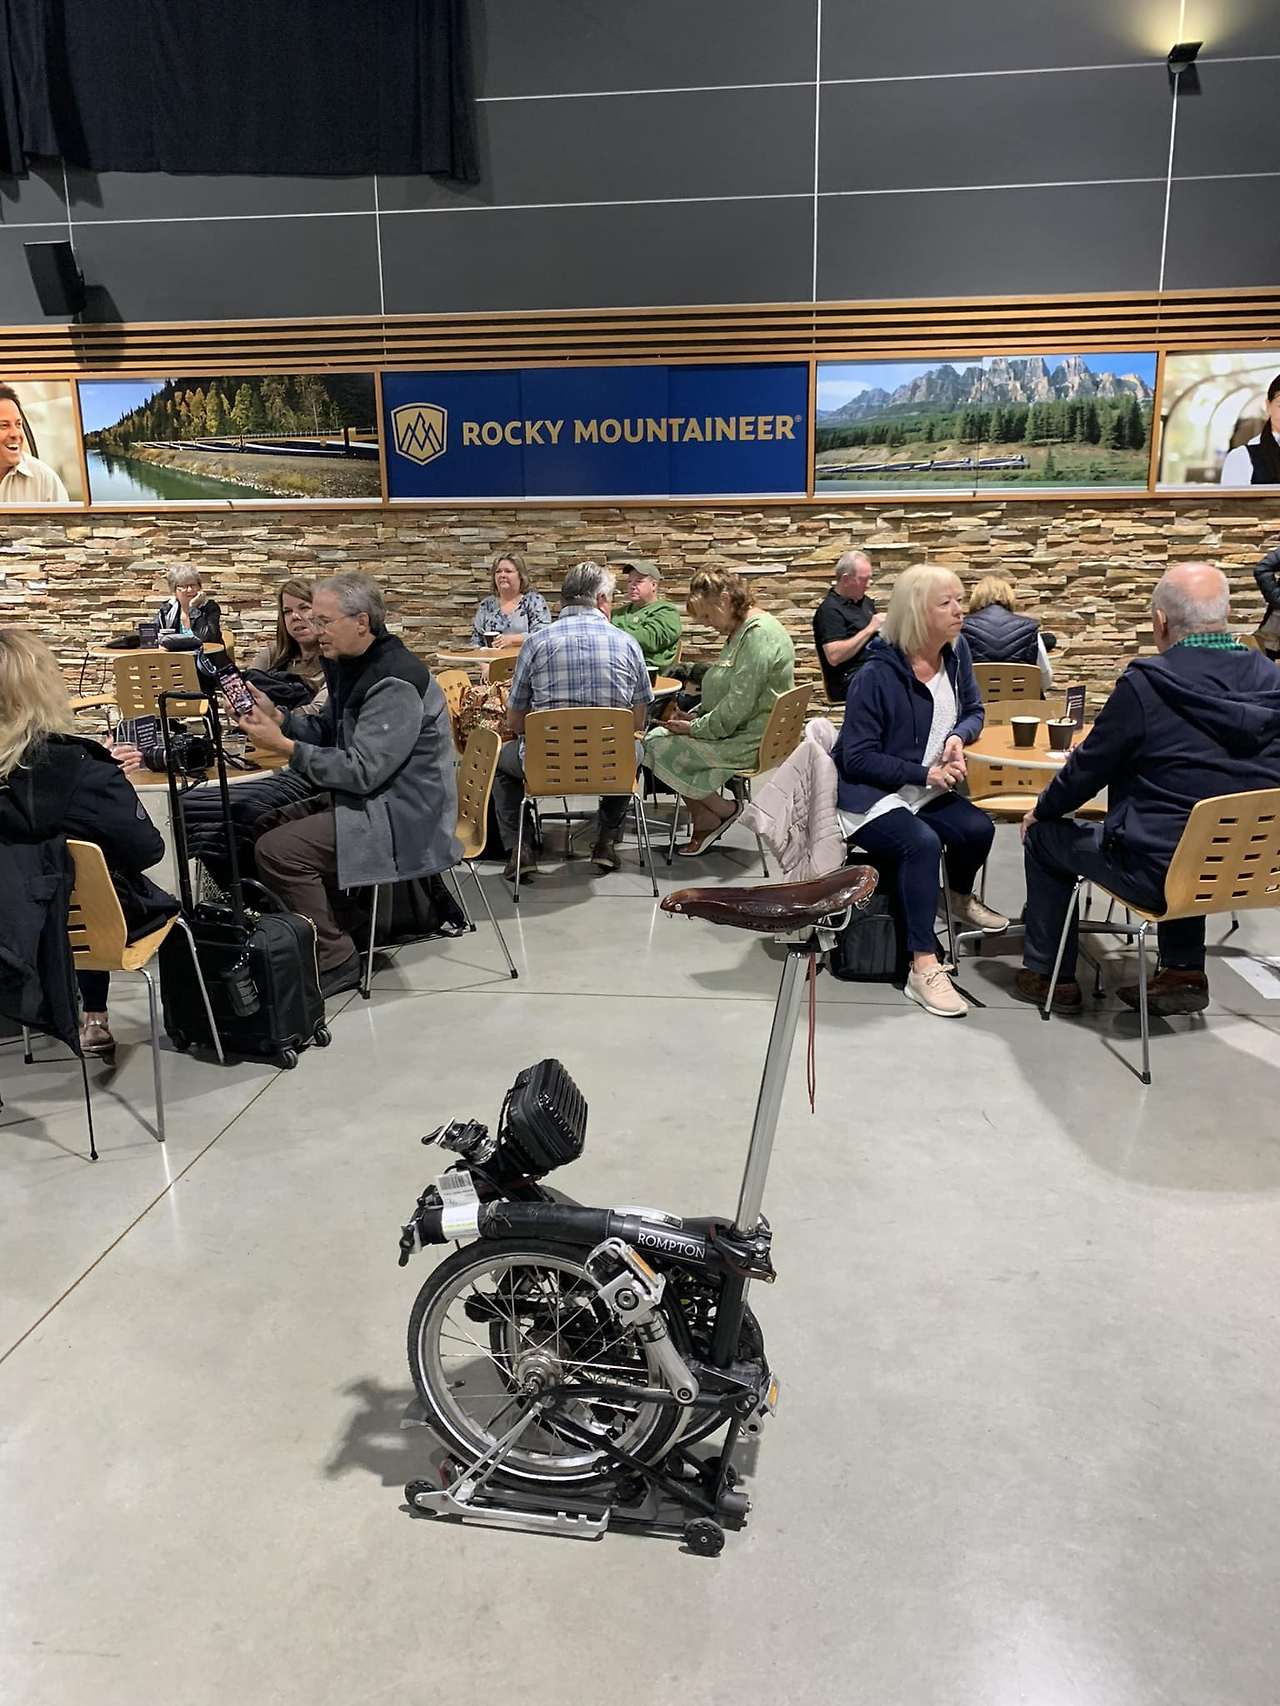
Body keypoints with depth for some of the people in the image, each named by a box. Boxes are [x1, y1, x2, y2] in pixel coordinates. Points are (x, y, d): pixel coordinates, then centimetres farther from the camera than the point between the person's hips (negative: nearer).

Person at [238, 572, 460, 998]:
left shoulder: (395, 683, -23)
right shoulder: (349, 663, 8)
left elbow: (362, 771, -26)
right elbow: (329, 732, 15)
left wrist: (282, 745, -22)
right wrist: (275, 715, -2)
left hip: (403, 818, -10)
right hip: (367, 796, 10)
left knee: (276, 850, -19)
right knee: (266, 827, 14)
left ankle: (334, 959, -5)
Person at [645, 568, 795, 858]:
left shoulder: (759, 633, -19)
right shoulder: (743, 630, 14)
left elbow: (738, 705, -25)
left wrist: (694, 728, -15)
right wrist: (696, 715, 7)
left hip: (750, 741, -11)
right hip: (739, 730, 11)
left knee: (658, 748, -13)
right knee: (656, 736, 2)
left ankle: (724, 809, 0)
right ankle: (705, 821, 4)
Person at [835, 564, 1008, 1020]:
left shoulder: (956, 651, -1)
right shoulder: (877, 674, -20)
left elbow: (974, 710, 12)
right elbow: (858, 758, -18)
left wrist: (958, 736, -12)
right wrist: (924, 773, -25)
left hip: (926, 790, 6)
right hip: (869, 794, -6)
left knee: (978, 828, -20)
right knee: (921, 843, -33)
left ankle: (960, 898, 15)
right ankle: (924, 966, -28)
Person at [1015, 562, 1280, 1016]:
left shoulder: (1146, 682, -17)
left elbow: (1089, 767, -6)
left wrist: (1042, 809, 14)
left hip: (1161, 874, -6)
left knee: (1045, 837, 16)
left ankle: (1047, 974, 26)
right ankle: (1184, 971, 32)